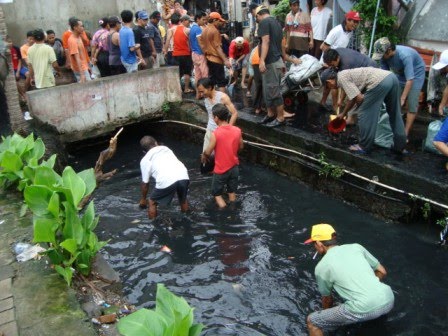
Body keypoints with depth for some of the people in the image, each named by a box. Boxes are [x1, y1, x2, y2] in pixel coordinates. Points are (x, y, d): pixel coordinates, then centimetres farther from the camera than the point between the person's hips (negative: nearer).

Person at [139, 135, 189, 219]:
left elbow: (145, 183, 22)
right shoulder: (166, 148, 30)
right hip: (183, 176, 4)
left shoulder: (145, 160, 19)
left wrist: (143, 199, 38)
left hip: (166, 180, -4)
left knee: (152, 202, 21)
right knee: (183, 199, 31)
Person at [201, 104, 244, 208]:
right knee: (232, 192, 19)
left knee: (217, 193, 14)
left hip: (221, 170, -4)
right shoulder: (237, 130, -8)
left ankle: (222, 205, -5)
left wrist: (203, 155, 8)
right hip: (234, 167, 4)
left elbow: (208, 152, -14)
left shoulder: (215, 134, -21)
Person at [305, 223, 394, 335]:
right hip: (388, 300, 6)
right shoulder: (356, 247, 14)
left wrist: (328, 316, 42)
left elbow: (327, 298, 21)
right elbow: (382, 272, 22)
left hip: (364, 310, -5)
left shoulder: (321, 267, 5)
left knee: (312, 321, 10)